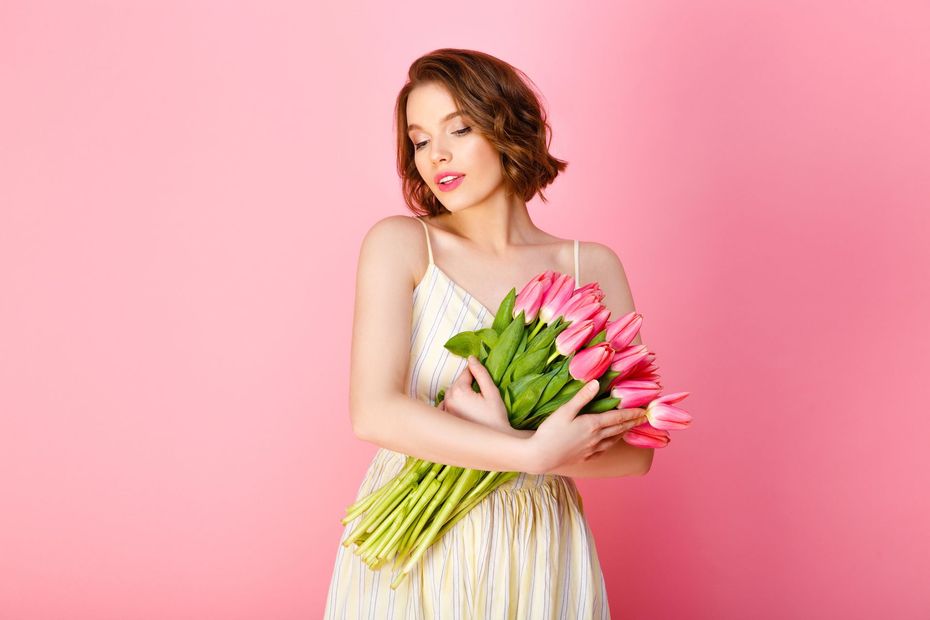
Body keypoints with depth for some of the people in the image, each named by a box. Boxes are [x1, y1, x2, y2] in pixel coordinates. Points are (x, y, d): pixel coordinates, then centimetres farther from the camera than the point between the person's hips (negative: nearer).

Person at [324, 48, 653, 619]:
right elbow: (374, 414, -16)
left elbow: (634, 450, -6)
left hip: (539, 559, 1)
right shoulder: (401, 244, -5)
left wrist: (503, 436, -20)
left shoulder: (592, 267, -1)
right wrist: (532, 452, -20)